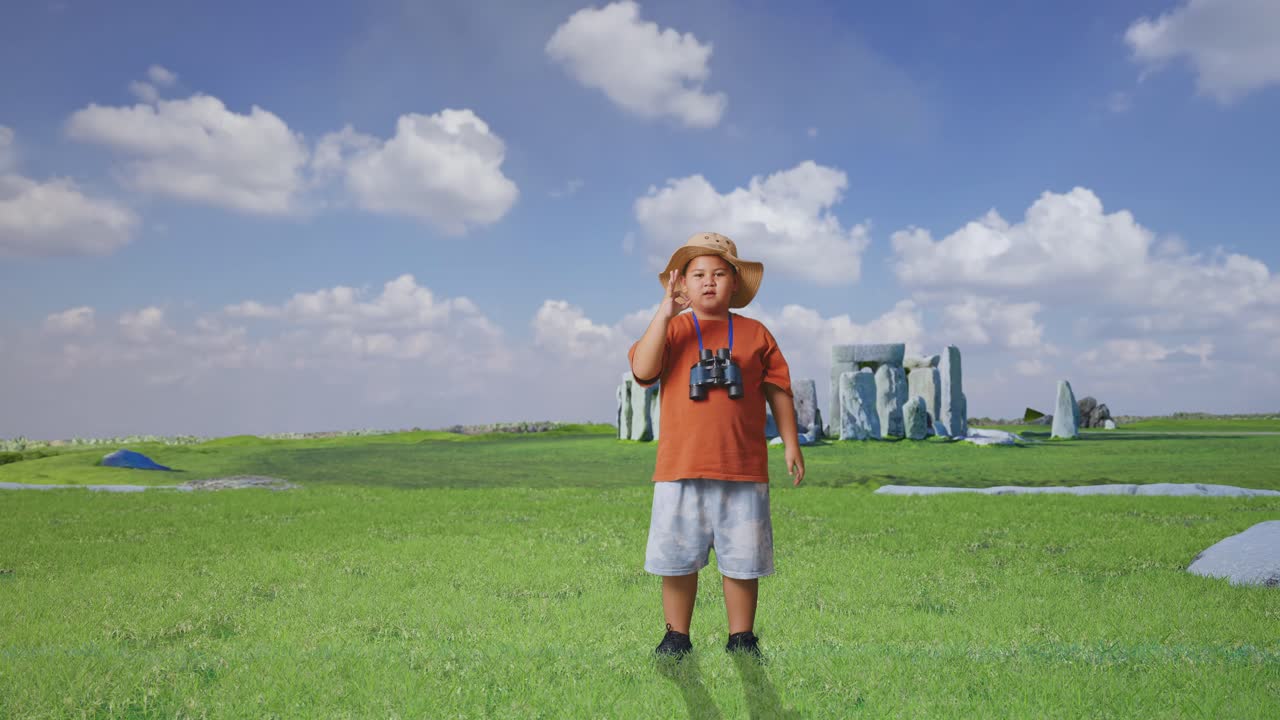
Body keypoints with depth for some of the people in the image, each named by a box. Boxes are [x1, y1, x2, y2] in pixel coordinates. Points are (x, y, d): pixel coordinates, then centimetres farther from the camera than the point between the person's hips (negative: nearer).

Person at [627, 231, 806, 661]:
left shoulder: (755, 334, 9)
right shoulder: (671, 330, 6)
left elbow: (778, 391, 11)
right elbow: (643, 371, -13)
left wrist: (791, 444, 5)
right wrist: (666, 312, -15)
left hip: (743, 469, 1)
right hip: (681, 467, 0)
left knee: (743, 560, 6)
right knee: (678, 558, 6)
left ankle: (741, 638, 21)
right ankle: (676, 636, 21)